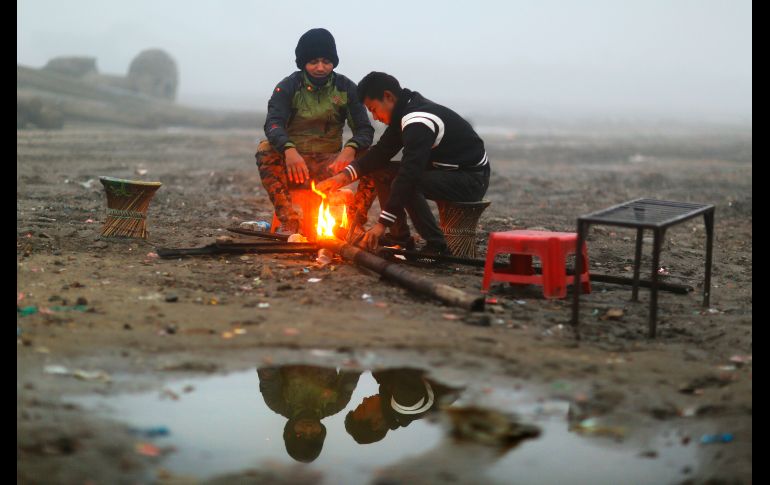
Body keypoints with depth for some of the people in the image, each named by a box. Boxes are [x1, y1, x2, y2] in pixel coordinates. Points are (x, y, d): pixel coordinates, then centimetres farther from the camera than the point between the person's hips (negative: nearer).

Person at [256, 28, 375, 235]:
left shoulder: (346, 88, 4)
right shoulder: (288, 87, -2)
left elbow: (364, 130, -4)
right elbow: (273, 124, -18)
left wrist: (350, 149, -28)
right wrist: (289, 150, -40)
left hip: (331, 163, 1)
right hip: (294, 163, -1)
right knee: (265, 149, -32)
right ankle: (290, 224, -34)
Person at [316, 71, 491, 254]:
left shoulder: (419, 121, -26)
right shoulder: (405, 113, 5)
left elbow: (409, 173, -32)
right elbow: (380, 152, 7)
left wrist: (382, 223, -33)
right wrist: (344, 176, -7)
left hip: (472, 178, -10)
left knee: (405, 183, -30)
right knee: (382, 171, 5)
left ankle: (437, 247, -18)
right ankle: (400, 238, 9)